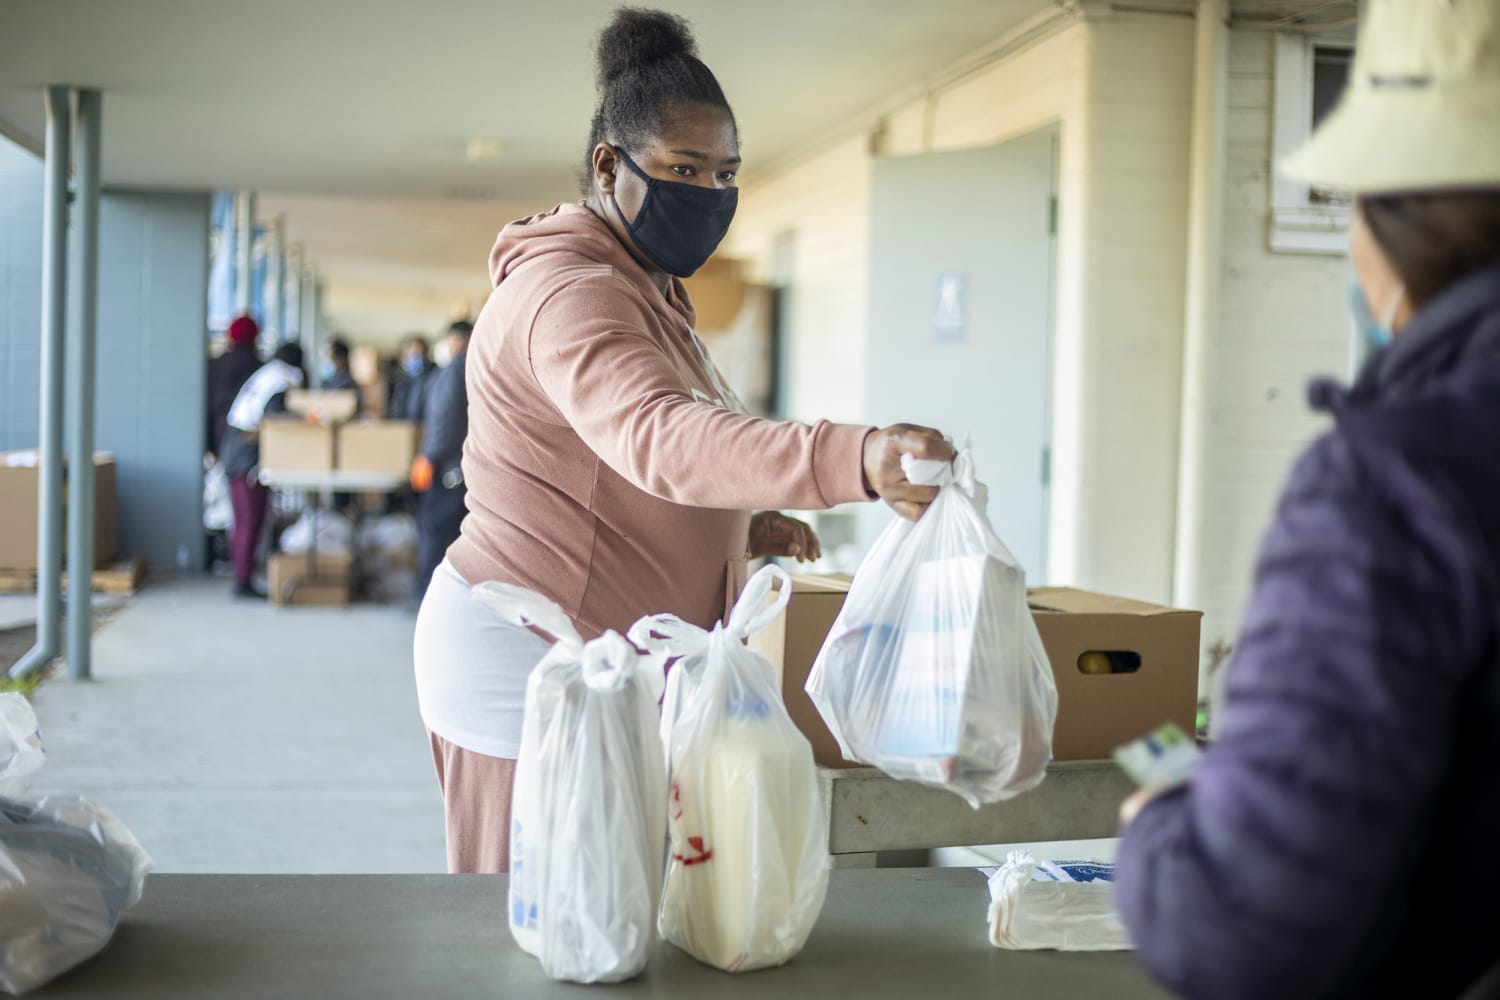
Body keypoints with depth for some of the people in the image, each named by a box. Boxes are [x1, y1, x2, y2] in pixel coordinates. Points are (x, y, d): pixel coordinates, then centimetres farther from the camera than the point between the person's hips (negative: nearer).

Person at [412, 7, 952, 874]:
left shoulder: (651, 291, 16)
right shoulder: (566, 294, -19)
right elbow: (659, 437, -39)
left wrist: (741, 530, 8)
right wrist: (856, 460, -53)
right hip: (531, 664, -9)